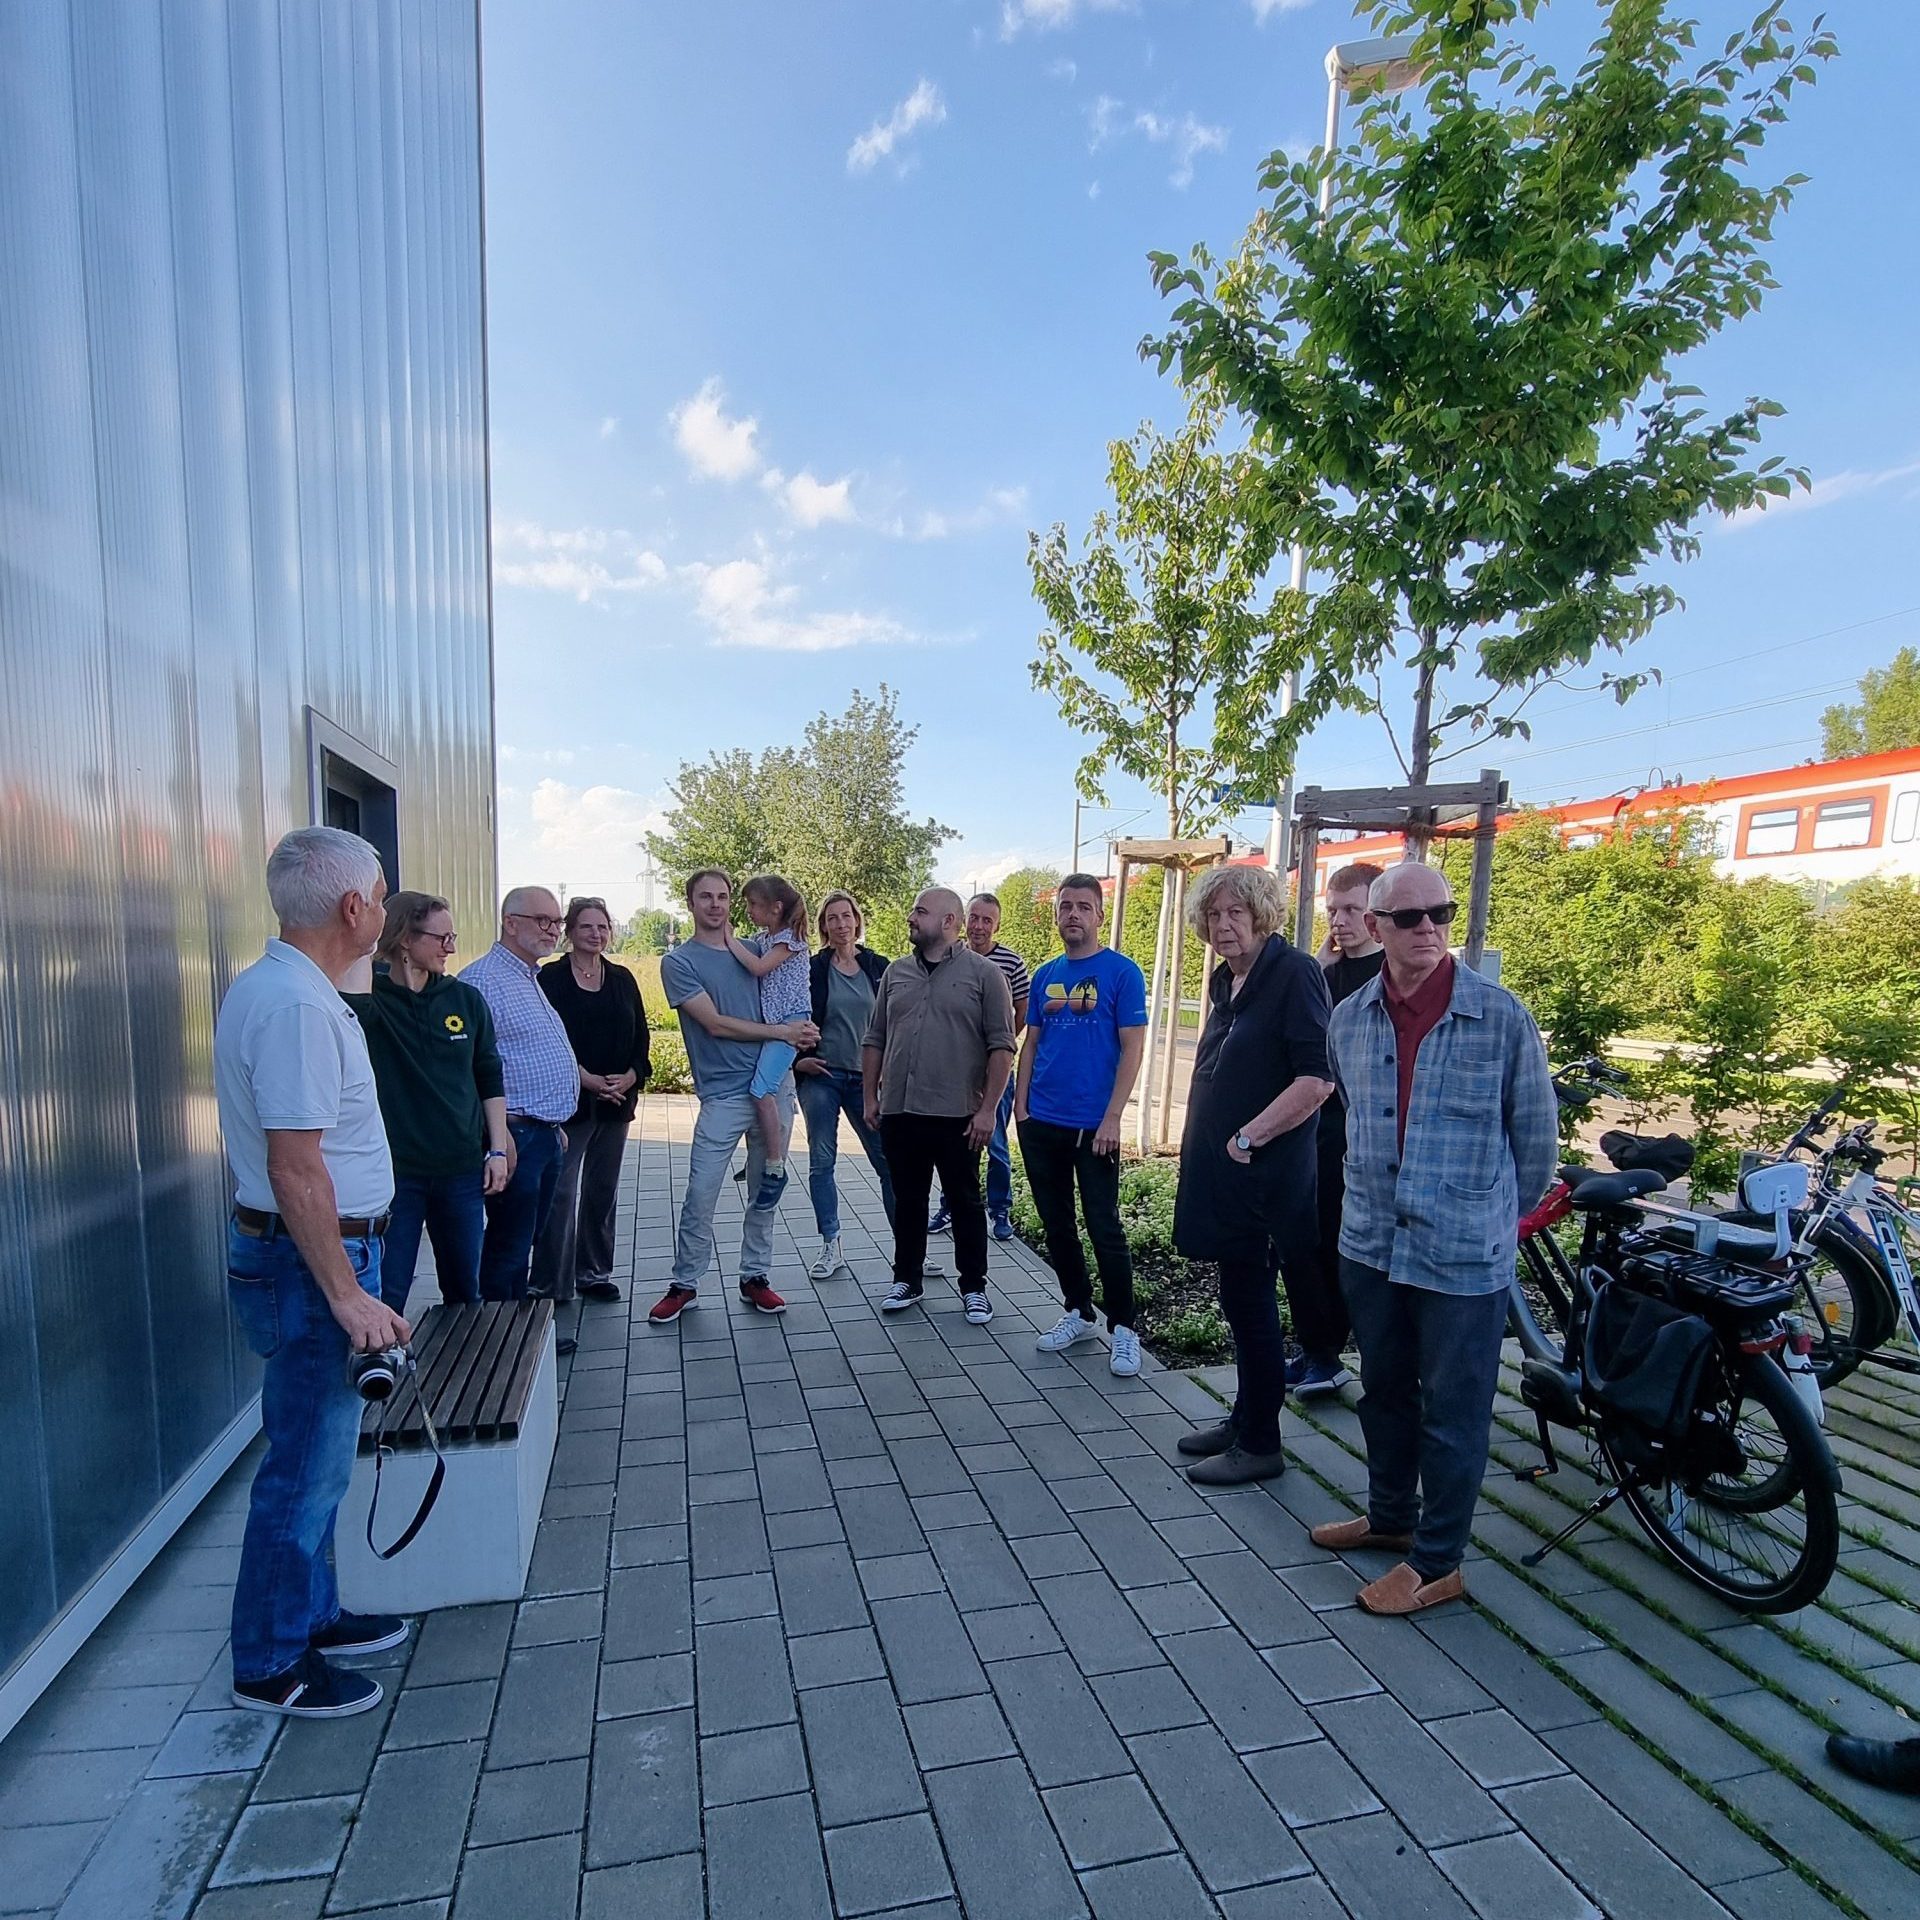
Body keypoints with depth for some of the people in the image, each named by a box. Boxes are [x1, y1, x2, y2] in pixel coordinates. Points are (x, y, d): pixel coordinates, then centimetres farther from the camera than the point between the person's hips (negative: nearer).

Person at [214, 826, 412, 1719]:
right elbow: (296, 1168, -26)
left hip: (306, 1257, 11)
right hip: (311, 1263, -11)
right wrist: (347, 1295, -21)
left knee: (312, 1456, 22)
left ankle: (309, 1614, 38)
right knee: (306, 1468, 5)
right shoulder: (298, 1004, -24)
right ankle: (271, 1665, 23)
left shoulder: (271, 986, 10)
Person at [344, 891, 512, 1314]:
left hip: (462, 1168, 3)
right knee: (385, 1296, 5)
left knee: (463, 1289, 16)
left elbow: (490, 1080, 8)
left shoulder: (465, 999, 2)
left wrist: (498, 1150, 5)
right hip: (393, 1170, -3)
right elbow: (349, 1002, -34)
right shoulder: (370, 1000, -7)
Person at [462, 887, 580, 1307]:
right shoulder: (483, 980, -15)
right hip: (515, 1136, -10)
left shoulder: (530, 980, 17)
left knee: (524, 1242, 18)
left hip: (545, 1134, 10)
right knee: (508, 1248, 1)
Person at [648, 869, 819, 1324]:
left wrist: (800, 1038, -1)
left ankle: (755, 1278, 23)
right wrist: (782, 1031, -11)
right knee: (699, 1195, -3)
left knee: (765, 1192, 11)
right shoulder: (679, 962, -1)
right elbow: (715, 1024, -9)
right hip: (723, 1094, -4)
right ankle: (684, 1284, 14)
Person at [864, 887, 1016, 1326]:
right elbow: (874, 1040, 14)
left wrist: (988, 1109, -12)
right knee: (907, 1201, 15)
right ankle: (907, 1279, 29)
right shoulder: (895, 973, 10)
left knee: (965, 1203, 8)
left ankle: (973, 1286, 22)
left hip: (957, 1116, -4)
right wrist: (869, 1096, 9)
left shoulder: (984, 973, -4)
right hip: (898, 1112, 4)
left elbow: (1001, 1047, -7)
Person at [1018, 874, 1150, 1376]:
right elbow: (1031, 1044, 13)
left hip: (1093, 1126, -5)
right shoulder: (1045, 976, 10)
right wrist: (1021, 1105, 4)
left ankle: (1123, 1328, 16)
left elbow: (1132, 1049, -8)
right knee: (1057, 1225, 13)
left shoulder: (1122, 972, -5)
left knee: (1105, 1229, 1)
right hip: (1040, 1123, 5)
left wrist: (1111, 1118, -14)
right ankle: (1078, 1312, 29)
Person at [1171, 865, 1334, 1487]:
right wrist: (1206, 1146, 14)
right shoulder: (1225, 980, 12)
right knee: (1241, 1301, 17)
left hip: (1261, 1173, -8)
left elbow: (1318, 1078, -21)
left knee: (1250, 1302, 3)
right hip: (1222, 1170, 8)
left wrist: (1248, 1138, -18)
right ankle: (1244, 1419, 32)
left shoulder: (1294, 973, -13)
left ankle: (1260, 1444, 18)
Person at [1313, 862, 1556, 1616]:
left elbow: (1535, 1133, -1)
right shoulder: (1349, 1020, 1)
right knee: (1384, 1394, 21)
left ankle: (1437, 1562, 28)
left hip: (1464, 1257, -4)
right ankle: (1390, 1516, 42)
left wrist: (1501, 1217, 9)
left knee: (1452, 1414, 10)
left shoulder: (1502, 1017, -12)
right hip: (1370, 1245, 5)